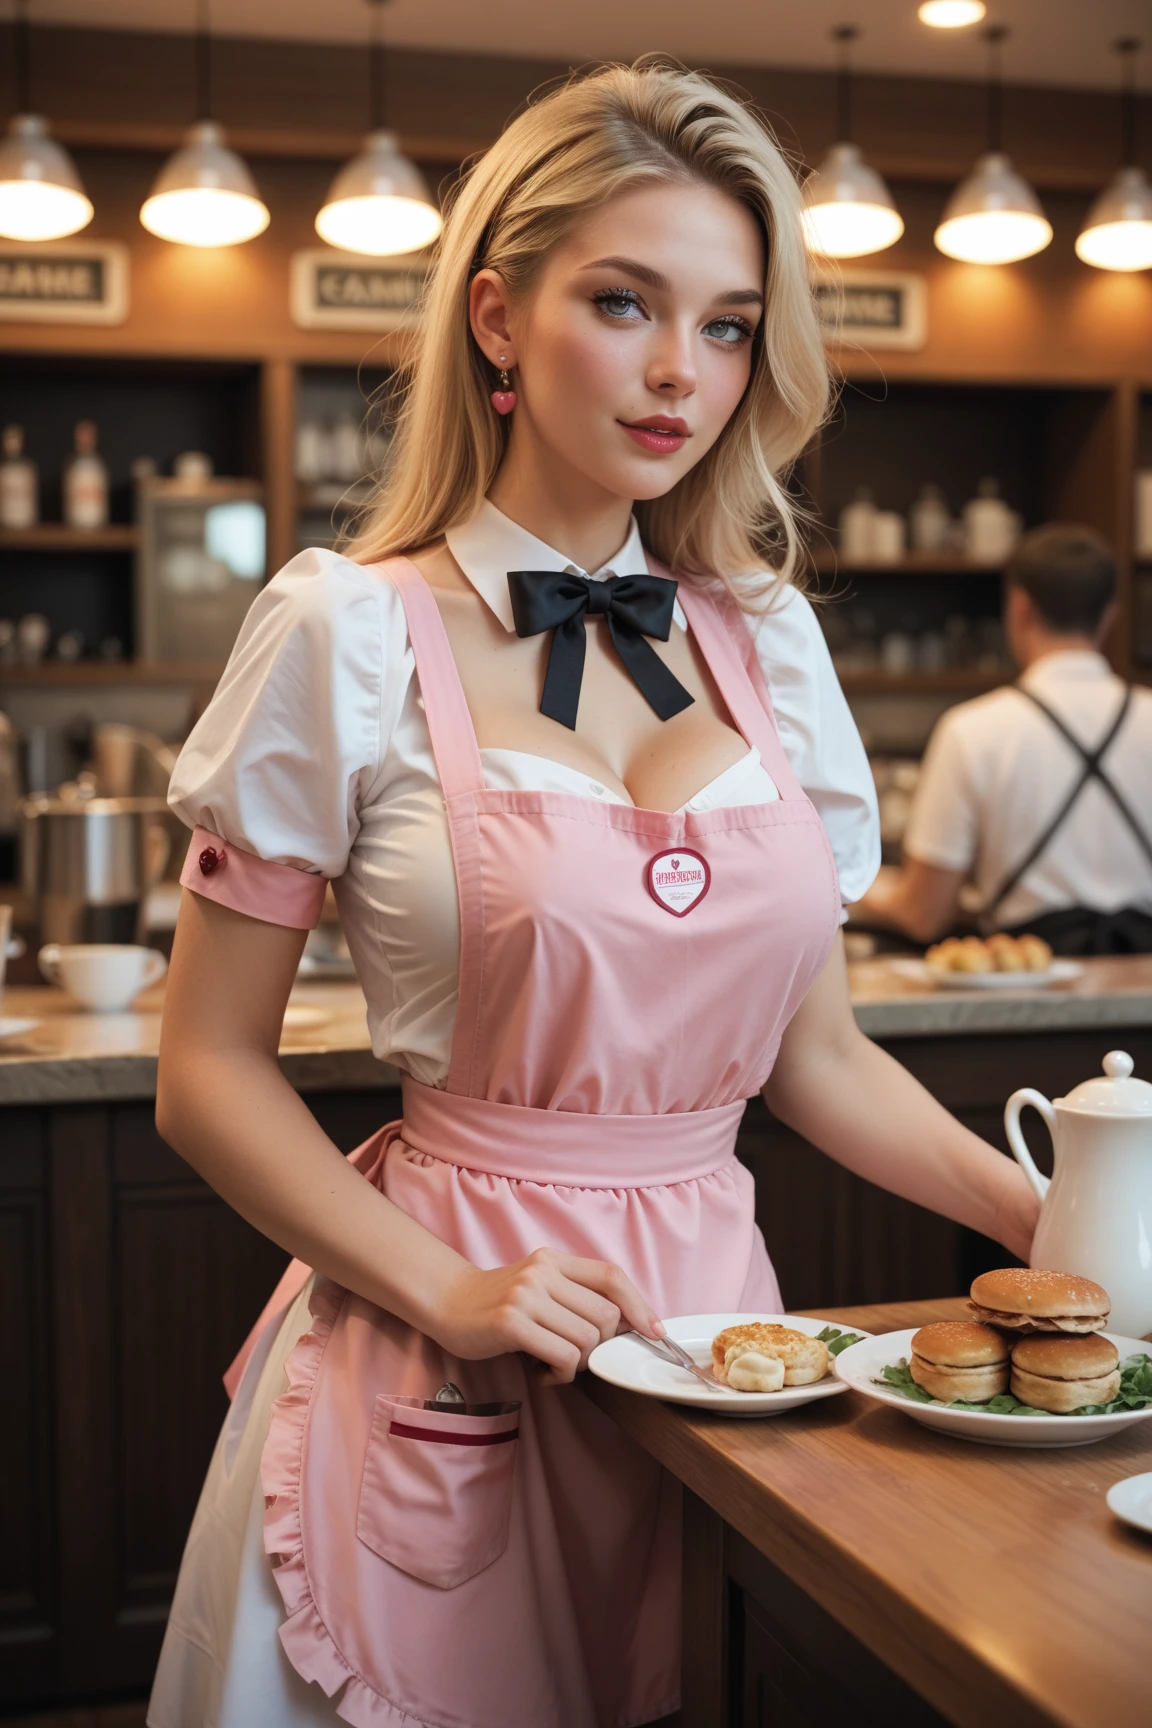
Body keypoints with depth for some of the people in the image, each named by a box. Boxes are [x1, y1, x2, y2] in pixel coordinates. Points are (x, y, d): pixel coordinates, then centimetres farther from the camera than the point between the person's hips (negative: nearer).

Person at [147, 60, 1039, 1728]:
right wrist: (447, 1290, -17)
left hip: (714, 1311, 4)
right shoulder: (348, 635, -8)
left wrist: (1058, 1221, -2)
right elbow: (210, 1073, -6)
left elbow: (819, 1053, 10)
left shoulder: (770, 642, 5)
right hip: (445, 1379, -4)